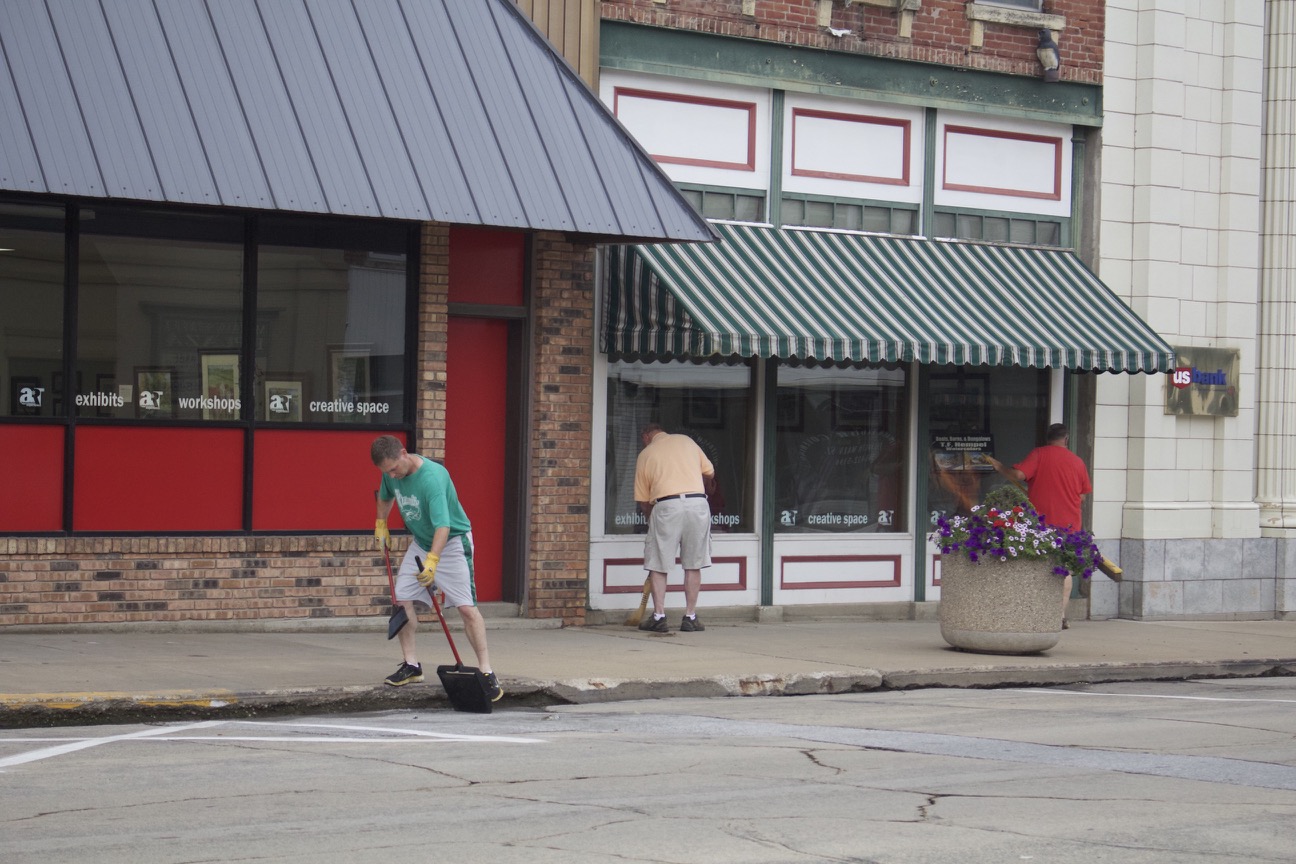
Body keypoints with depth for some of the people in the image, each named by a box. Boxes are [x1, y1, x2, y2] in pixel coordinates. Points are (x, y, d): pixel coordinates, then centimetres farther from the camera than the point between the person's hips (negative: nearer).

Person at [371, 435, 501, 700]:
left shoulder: (432, 477, -33)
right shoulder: (391, 474, -9)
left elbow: (443, 525, -43)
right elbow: (385, 496, 19)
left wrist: (432, 561, -52)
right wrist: (381, 524, 10)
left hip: (452, 542, -7)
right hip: (420, 543, 8)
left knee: (466, 606, -14)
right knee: (402, 598, 2)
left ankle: (486, 671, -12)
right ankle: (411, 665, 12)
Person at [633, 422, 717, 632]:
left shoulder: (645, 454, 14)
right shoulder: (686, 441, 18)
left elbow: (642, 499, 14)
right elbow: (709, 473, 22)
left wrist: (652, 518, 30)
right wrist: (706, 488, 44)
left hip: (666, 505, -2)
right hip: (698, 502, 2)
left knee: (658, 565, 8)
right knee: (693, 565, 9)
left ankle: (659, 616, 4)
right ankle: (690, 617, 9)